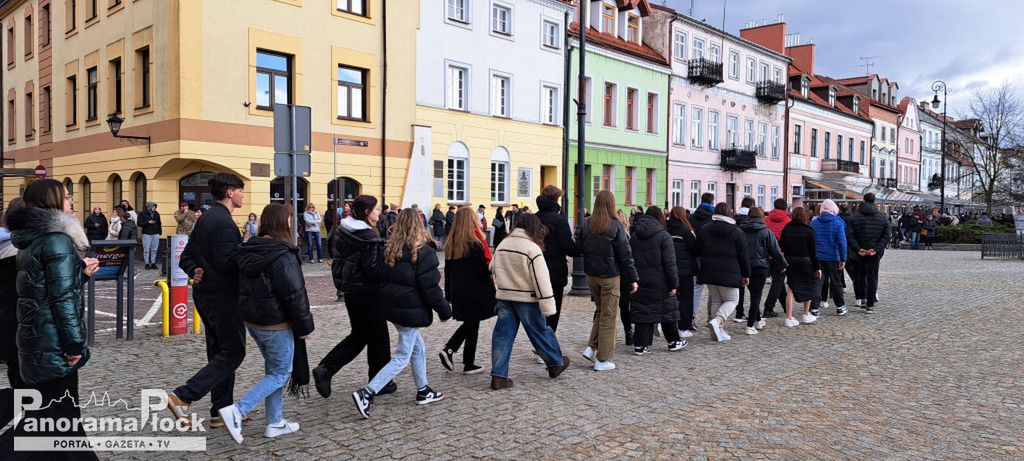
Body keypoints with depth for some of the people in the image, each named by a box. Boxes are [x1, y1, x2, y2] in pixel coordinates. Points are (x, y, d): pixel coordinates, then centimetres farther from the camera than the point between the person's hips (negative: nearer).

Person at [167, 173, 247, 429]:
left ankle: (222, 410, 21)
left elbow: (186, 257, 17)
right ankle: (183, 396, -8)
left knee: (219, 352, 14)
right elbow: (227, 262, -24)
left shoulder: (205, 219, 15)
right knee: (233, 352, -3)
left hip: (205, 294, 10)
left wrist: (196, 272, 3)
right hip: (223, 296, -10)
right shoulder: (224, 222, -17)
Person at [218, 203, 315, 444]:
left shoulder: (249, 251, 6)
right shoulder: (283, 256, -21)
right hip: (277, 324, -9)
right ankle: (237, 411, -7)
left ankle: (275, 422, 24)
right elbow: (294, 294, -20)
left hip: (252, 320, 9)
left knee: (273, 368, 19)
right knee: (281, 373, 3)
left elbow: (245, 286, 14)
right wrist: (305, 325, -11)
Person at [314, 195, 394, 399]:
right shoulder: (370, 237, -21)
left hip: (349, 290, 8)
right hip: (368, 292, -8)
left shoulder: (342, 231, 4)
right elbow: (375, 269, -22)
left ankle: (325, 369, 8)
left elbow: (335, 253, 14)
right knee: (378, 337, 8)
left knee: (359, 335, 20)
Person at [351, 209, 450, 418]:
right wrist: (444, 311, -4)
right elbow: (430, 286, -15)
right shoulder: (424, 252, -16)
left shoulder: (390, 249, 4)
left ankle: (423, 391, 31)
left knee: (418, 349, 22)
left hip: (393, 307, 8)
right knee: (401, 358, -1)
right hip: (412, 311, -8)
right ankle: (366, 393, -8)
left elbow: (383, 278, 10)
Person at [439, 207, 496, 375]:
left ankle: (448, 350, 5)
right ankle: (469, 364, 13)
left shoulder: (451, 244, 4)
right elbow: (484, 268, -17)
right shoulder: (474, 244, -16)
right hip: (475, 292, -6)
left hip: (457, 292, 6)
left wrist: (449, 294, 15)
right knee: (473, 325, 6)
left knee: (468, 323, 20)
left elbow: (448, 270, 9)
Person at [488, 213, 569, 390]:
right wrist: (548, 306, -15)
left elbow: (493, 270, 15)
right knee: (540, 332, 11)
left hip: (504, 297, 5)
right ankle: (556, 364, 29)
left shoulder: (502, 245, 6)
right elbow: (541, 281, -17)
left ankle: (498, 376, 4)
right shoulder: (533, 249, -15)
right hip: (527, 300, -5)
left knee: (503, 335, 7)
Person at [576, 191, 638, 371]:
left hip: (591, 275, 4)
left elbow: (579, 248, 4)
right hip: (610, 276, -4)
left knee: (601, 311, 21)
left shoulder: (586, 224, -1)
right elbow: (625, 254, -10)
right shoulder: (616, 226, -12)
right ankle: (603, 359, 8)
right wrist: (633, 278, -4)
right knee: (608, 316, 4)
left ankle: (592, 347, 14)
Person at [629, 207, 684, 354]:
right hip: (659, 283, -4)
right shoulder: (663, 236, -8)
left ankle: (640, 345, 4)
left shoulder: (634, 236, 8)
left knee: (642, 312, 6)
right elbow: (670, 263, -12)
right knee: (667, 309, 11)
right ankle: (673, 341, 23)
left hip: (639, 282, 4)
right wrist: (674, 284, -8)